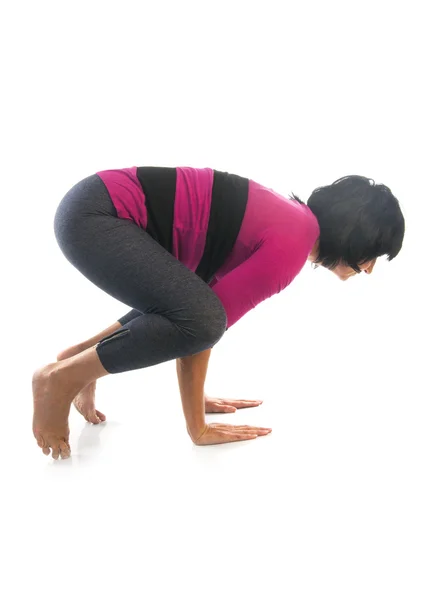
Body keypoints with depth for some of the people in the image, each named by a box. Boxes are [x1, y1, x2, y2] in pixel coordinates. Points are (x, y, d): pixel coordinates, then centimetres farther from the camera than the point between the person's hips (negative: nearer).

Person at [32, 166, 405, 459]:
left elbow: (200, 297, 20)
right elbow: (202, 321, -17)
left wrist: (197, 397, 24)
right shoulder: (293, 245, -16)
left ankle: (81, 356, 19)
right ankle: (62, 377, -7)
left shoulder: (293, 219, 13)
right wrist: (198, 428, -5)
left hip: (107, 209, 10)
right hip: (93, 216, -10)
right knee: (200, 319, -22)